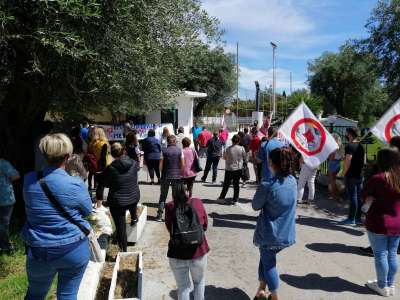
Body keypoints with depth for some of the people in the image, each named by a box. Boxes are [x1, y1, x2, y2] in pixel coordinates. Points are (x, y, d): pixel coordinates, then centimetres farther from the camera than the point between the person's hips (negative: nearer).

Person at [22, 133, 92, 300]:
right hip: (74, 250, -2)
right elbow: (87, 211, -3)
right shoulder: (76, 185, -19)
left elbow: (32, 208, 8)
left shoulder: (29, 180, -8)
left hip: (38, 252, 3)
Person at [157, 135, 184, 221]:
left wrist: (162, 173, 10)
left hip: (166, 176, 0)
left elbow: (161, 165, -5)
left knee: (163, 196, 9)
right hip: (177, 176, 0)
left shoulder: (164, 151, -5)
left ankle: (160, 215, 8)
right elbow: (182, 165, -3)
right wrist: (181, 174, 10)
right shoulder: (179, 151, -4)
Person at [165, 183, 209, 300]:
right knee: (199, 282, 25)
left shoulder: (170, 207, -8)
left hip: (177, 253, 0)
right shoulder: (197, 202, -5)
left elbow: (170, 229, 1)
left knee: (183, 286, 18)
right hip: (198, 251, 1)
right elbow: (205, 226, 4)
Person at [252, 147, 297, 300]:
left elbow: (255, 206, -10)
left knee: (268, 263, 14)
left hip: (269, 234, -5)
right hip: (287, 233, 6)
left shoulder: (267, 185, -24)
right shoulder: (293, 181, -5)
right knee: (267, 259, 24)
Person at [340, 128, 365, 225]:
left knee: (353, 197, -4)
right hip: (360, 175, 8)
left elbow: (348, 161, -19)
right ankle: (358, 218, 18)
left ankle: (351, 219, 2)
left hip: (351, 176, -8)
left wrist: (344, 173, -12)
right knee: (359, 197, 11)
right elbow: (364, 160, 18)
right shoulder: (360, 146, 12)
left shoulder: (349, 146, -14)